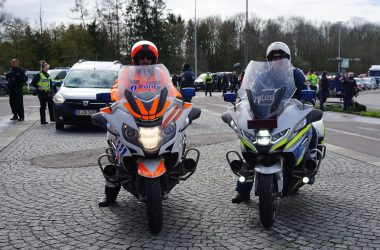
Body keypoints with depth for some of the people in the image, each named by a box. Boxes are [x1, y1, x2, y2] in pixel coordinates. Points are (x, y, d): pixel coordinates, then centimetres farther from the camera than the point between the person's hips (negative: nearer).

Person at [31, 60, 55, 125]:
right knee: (43, 107, -2)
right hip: (42, 93, -7)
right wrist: (38, 87, -16)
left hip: (48, 93, 7)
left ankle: (52, 118, 17)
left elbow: (50, 83, 24)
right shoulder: (38, 75, -8)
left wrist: (51, 90, 12)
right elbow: (32, 83, -9)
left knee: (51, 105, 6)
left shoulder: (48, 75, 13)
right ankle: (43, 121, 4)